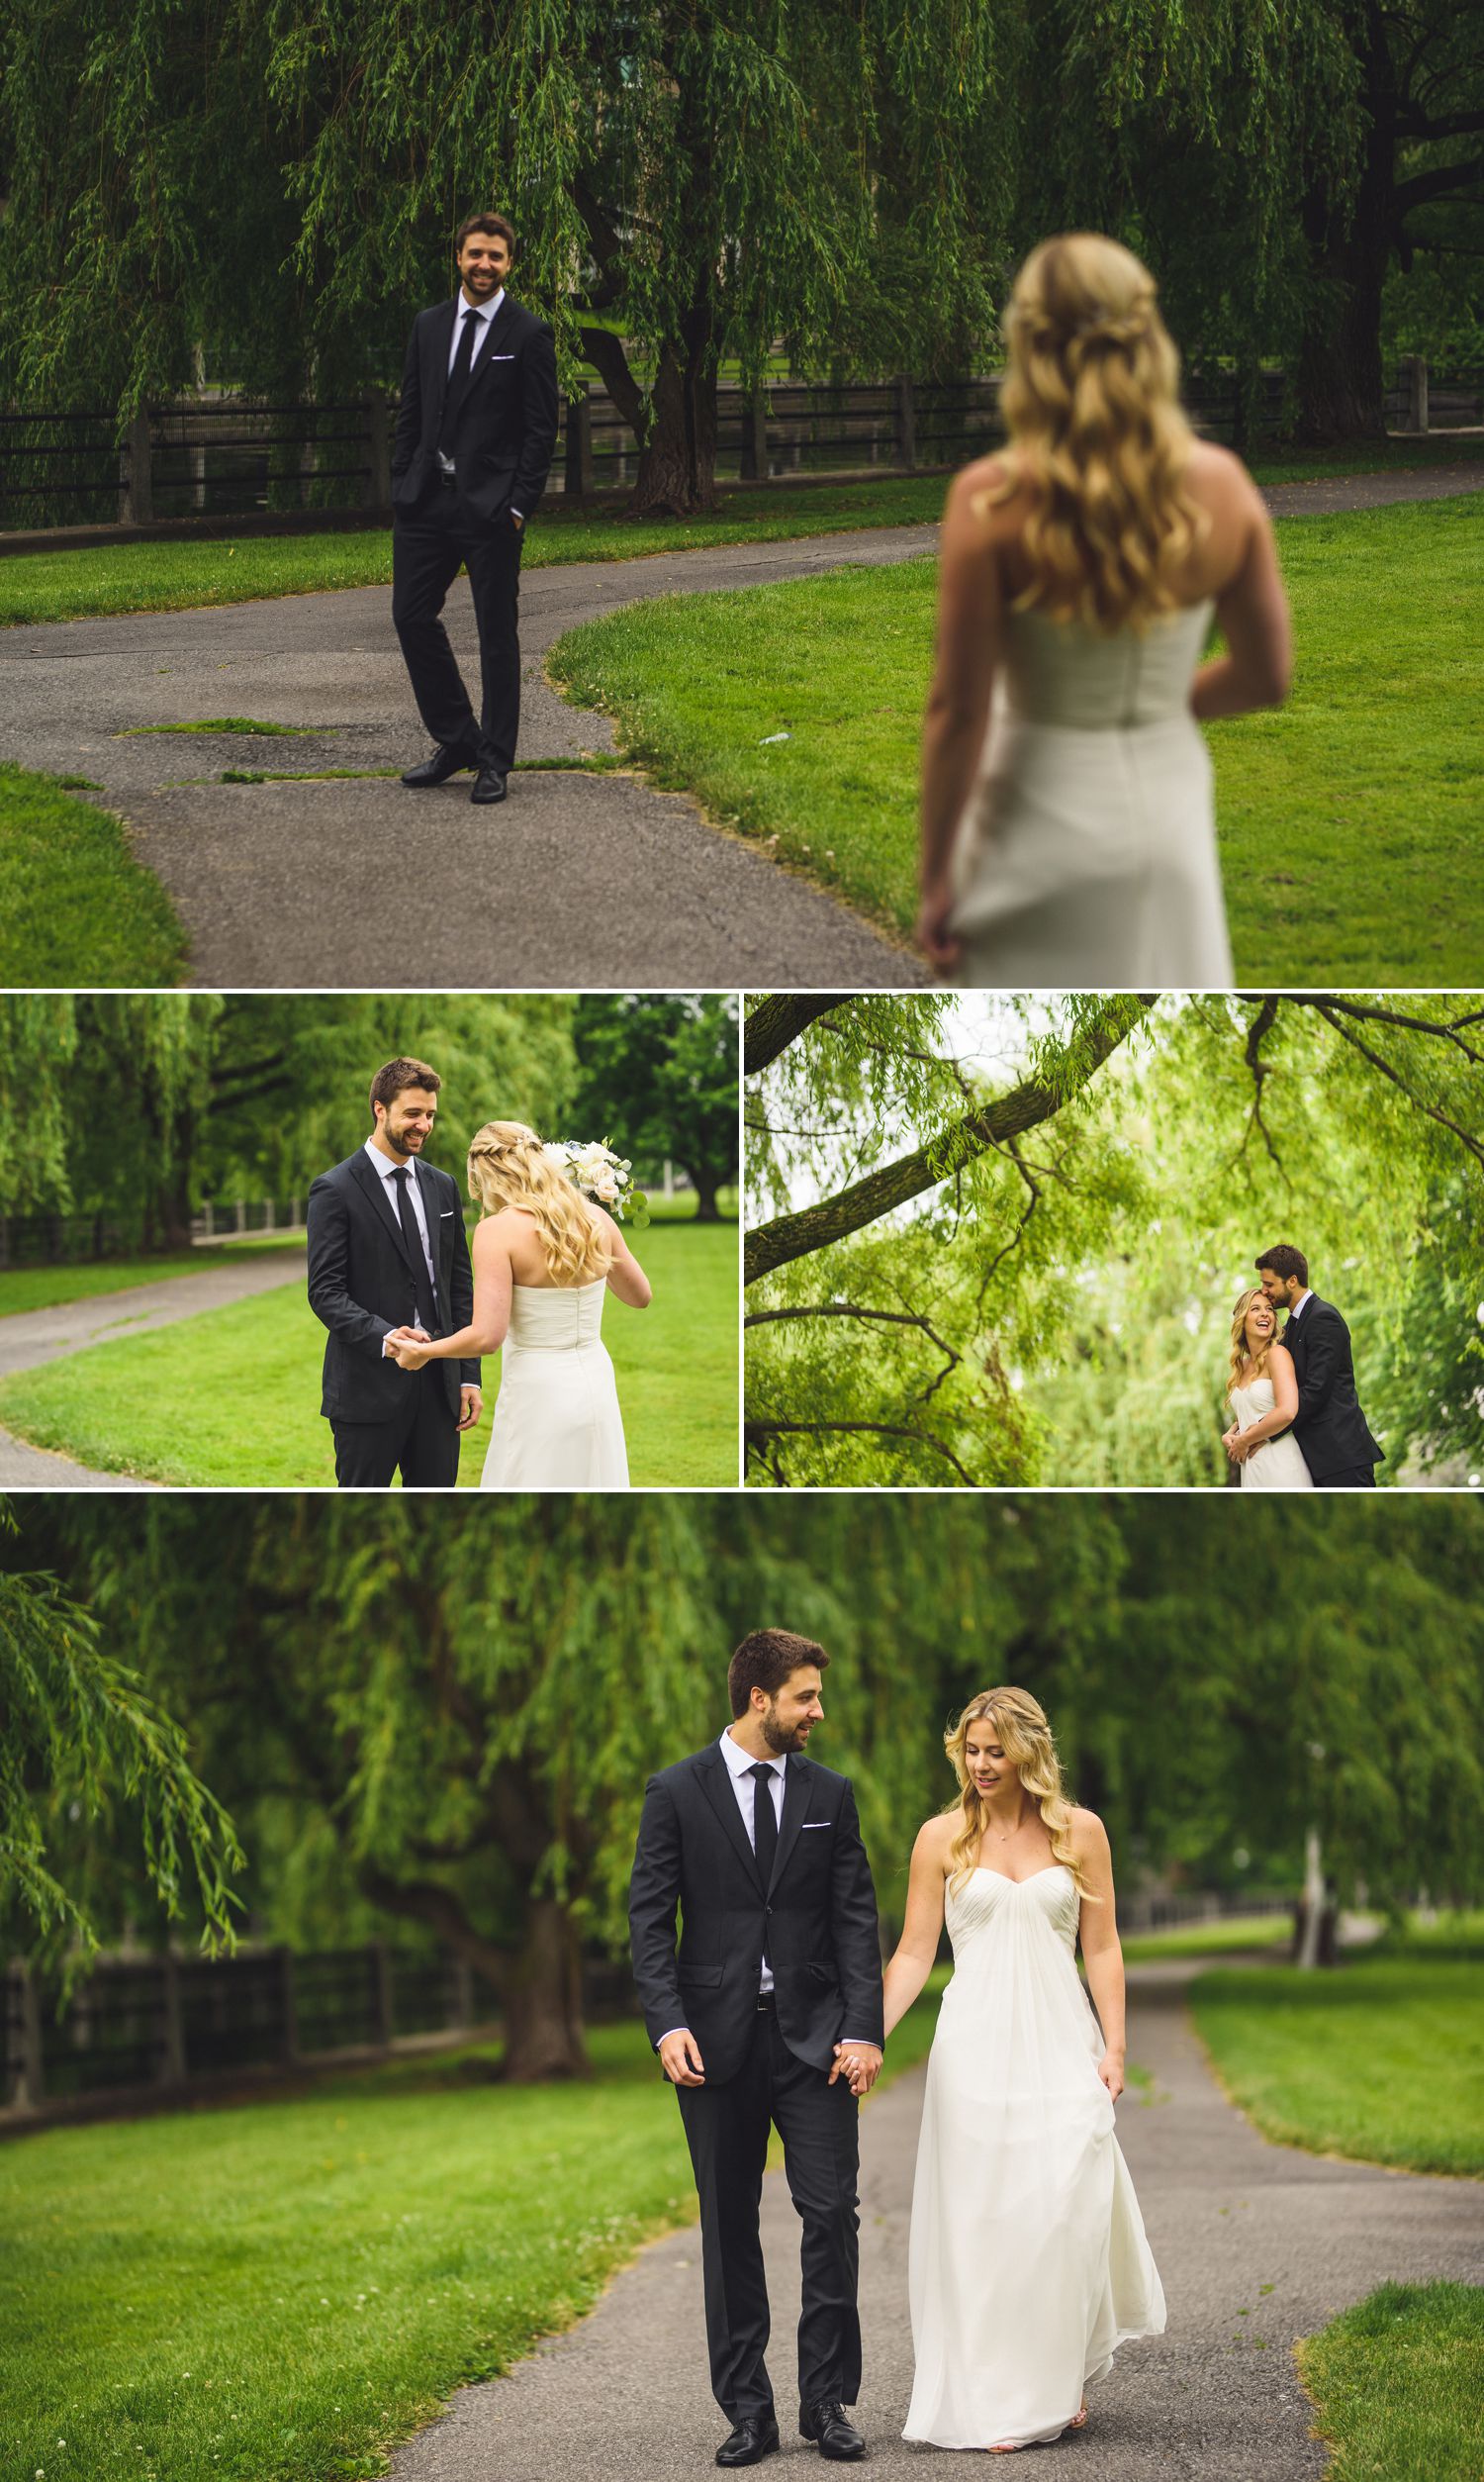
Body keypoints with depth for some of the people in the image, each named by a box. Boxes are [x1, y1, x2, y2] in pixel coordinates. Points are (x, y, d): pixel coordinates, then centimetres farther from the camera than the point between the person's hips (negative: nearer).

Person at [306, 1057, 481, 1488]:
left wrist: (469, 1375, 9)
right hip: (368, 1386, -5)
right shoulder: (335, 1190, -6)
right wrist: (383, 1338, -27)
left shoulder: (443, 1188, 13)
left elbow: (460, 1286, 15)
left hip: (439, 1387, 6)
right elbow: (325, 1291, -11)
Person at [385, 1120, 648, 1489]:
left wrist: (423, 1351, -3)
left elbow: (487, 1336, -19)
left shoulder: (498, 1231, -14)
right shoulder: (596, 1220, 2)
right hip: (597, 1390, 6)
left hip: (538, 1400, -6)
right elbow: (640, 1296, 16)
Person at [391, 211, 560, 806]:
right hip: (426, 501, 5)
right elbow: (410, 412, 14)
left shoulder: (529, 334, -3)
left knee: (497, 632, 1)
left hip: (490, 505, -5)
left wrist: (519, 505, -11)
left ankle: (494, 762, 8)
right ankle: (457, 740, 17)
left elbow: (541, 429, -5)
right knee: (411, 615, 4)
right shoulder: (428, 326, 11)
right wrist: (402, 485, 7)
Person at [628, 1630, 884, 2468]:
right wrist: (668, 2025, -13)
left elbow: (856, 1918, 5)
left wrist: (863, 2029, -6)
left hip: (814, 2037, 1)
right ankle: (748, 2412, 10)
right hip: (717, 2041, -1)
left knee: (833, 2213, -6)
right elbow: (650, 1919, -1)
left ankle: (827, 2400, 4)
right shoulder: (677, 1793, 1)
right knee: (729, 2228, 4)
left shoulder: (829, 1794, 8)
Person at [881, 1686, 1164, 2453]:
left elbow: (1102, 1948, 7)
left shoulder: (1080, 1832, 6)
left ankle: (1063, 2379, 11)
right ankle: (993, 2402, 4)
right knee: (981, 2217, -3)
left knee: (1066, 2210, -8)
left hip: (1060, 2044, 0)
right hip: (976, 2045, 0)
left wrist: (1113, 2047, -2)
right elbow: (914, 1954, 4)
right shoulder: (942, 1838, 5)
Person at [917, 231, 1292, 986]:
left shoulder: (991, 502, -16)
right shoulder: (1221, 487, -6)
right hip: (1170, 804, 3)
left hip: (1046, 823, -3)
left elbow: (958, 712, -14)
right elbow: (1265, 676, 3)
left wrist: (936, 881, -5)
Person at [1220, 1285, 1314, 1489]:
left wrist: (1243, 1442, -10)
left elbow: (1286, 1412, -21)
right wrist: (1229, 1434, 5)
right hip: (1252, 1469, 7)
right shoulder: (1243, 1364, 14)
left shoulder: (1277, 1353, -8)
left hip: (1280, 1467, -7)